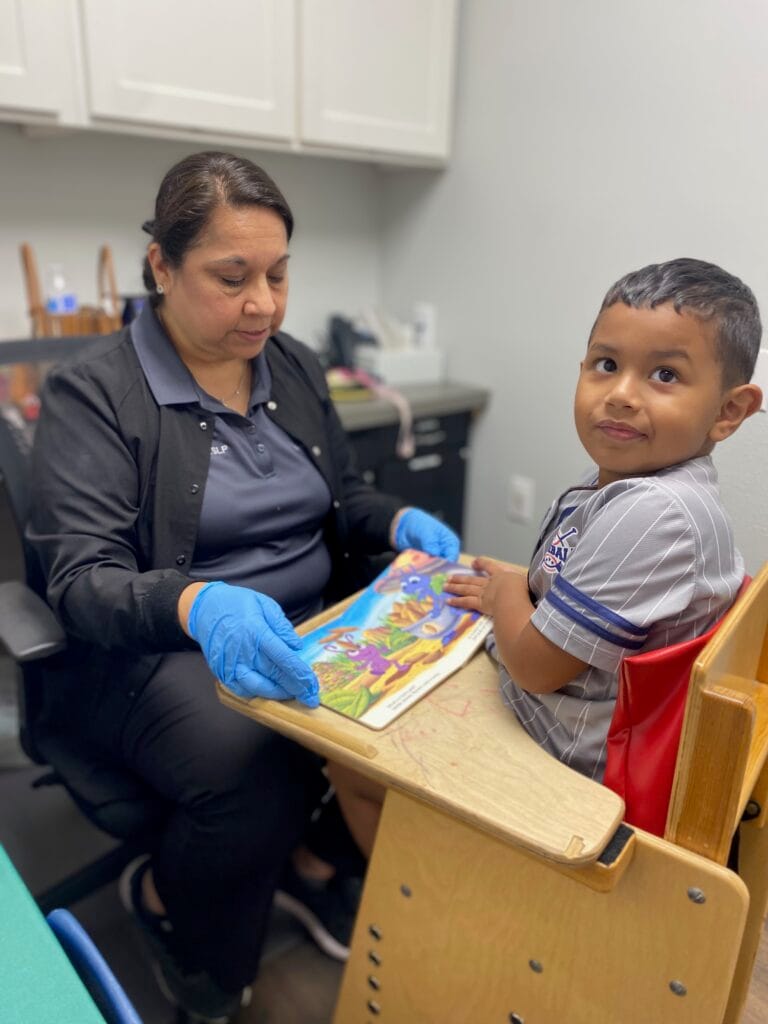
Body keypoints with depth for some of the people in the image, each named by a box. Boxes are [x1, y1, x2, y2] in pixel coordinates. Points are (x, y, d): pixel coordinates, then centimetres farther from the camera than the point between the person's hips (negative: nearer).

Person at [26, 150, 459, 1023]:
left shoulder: (295, 368, 7)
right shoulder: (92, 392, -10)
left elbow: (344, 499, 16)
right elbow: (80, 583, -17)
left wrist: (399, 521, -7)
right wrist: (197, 604, -38)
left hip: (306, 631, 5)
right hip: (157, 652, -4)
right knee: (250, 766, -32)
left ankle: (307, 835, 11)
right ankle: (167, 902, 5)